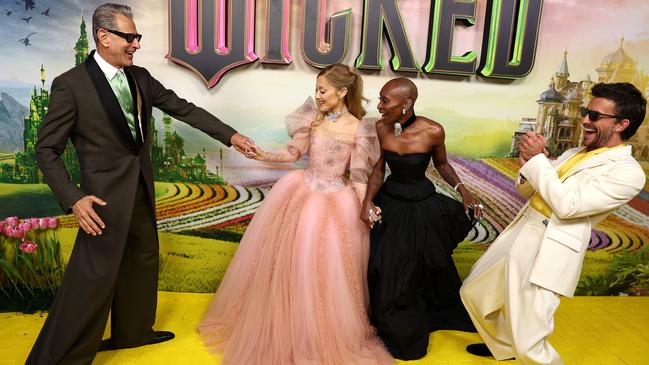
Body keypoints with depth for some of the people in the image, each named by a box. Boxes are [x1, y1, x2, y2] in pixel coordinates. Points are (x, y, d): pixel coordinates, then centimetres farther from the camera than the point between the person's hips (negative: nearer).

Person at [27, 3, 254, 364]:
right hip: (106, 194, -7)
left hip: (141, 188, 8)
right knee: (95, 276, -4)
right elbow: (47, 148, -10)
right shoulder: (71, 84, -13)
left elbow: (183, 108, 7)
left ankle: (133, 331, 39)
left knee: (143, 260, 18)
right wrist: (73, 198, -20)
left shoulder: (141, 77, 4)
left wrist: (230, 135, 2)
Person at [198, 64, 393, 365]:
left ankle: (323, 337, 28)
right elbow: (293, 153, 5)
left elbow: (359, 176, -9)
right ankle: (285, 327, 34)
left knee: (325, 269, 2)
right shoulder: (313, 118, 2)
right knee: (288, 262, 9)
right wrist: (263, 155, -8)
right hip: (301, 194, 4)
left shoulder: (359, 129, -9)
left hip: (335, 204, -4)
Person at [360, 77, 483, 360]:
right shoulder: (381, 127, -12)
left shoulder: (433, 131, -20)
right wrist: (368, 201, -16)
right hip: (389, 204, 3)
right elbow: (378, 168, -2)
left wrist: (462, 189, -15)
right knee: (386, 274, 13)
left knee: (427, 269, 15)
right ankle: (397, 329, 42)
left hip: (423, 208, -2)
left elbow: (441, 163, -1)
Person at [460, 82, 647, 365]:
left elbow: (567, 205, -20)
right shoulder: (575, 153, 15)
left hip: (547, 253, -8)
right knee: (473, 292, 22)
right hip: (519, 235, 9)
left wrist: (537, 159, -15)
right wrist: (529, 165, -5)